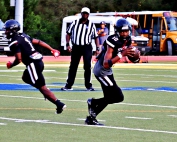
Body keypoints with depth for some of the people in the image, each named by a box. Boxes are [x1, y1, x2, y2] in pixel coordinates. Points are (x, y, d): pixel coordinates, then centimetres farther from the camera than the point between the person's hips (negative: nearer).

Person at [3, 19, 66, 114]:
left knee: (42, 87, -6)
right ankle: (47, 93, 19)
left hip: (33, 65, -9)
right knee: (26, 78, 29)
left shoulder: (14, 43, -10)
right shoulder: (23, 36, 16)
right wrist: (52, 50, 21)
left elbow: (19, 60, -15)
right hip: (39, 62, 9)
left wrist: (11, 65, 5)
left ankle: (59, 104, -14)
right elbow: (39, 42, 17)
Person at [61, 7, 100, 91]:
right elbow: (68, 33, 10)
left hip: (87, 47, -1)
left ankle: (88, 85, 2)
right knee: (73, 66, 6)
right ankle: (68, 85, 11)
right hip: (76, 47, 1)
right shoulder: (74, 23, 6)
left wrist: (97, 48, 1)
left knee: (87, 66, -6)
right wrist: (67, 45, 0)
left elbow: (96, 37, 9)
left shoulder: (91, 25, 4)